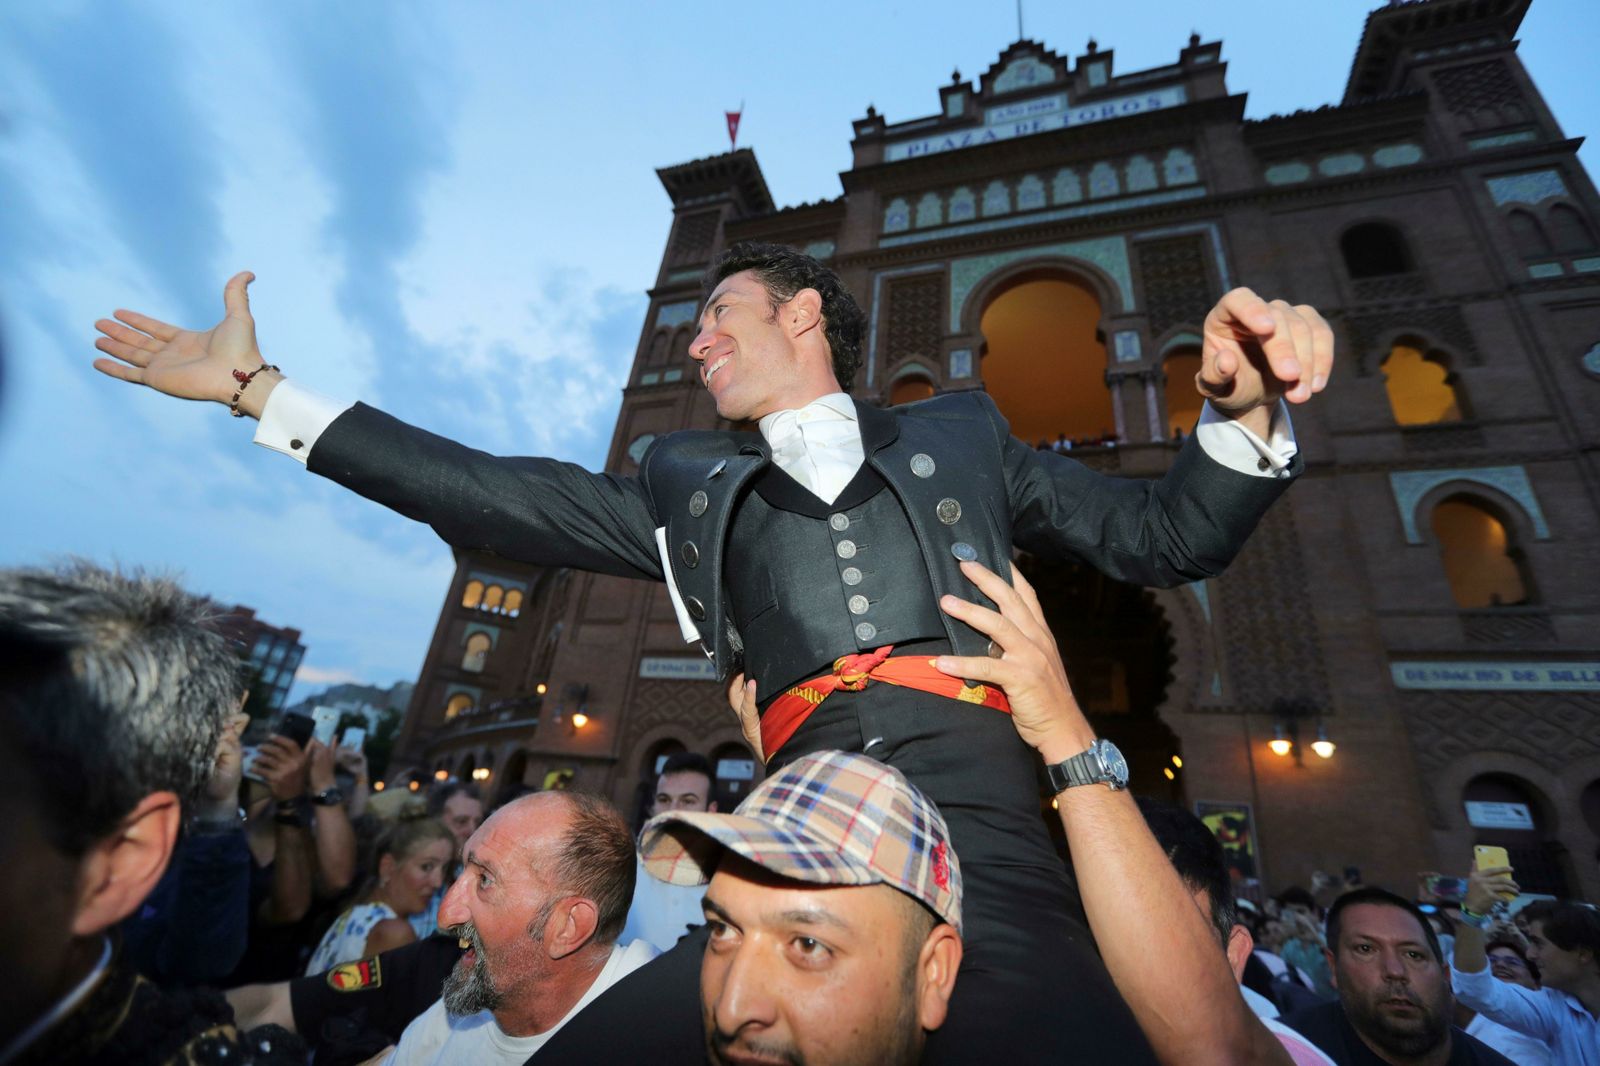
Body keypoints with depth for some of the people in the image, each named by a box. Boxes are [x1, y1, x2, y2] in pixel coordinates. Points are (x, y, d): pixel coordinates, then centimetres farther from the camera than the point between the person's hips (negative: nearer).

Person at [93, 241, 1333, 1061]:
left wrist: (1243, 411, -2)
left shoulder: (958, 436, 16)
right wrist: (258, 388, 20)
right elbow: (496, 496, 16)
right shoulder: (692, 487, 17)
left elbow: (1165, 535, 17)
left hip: (990, 855, 0)